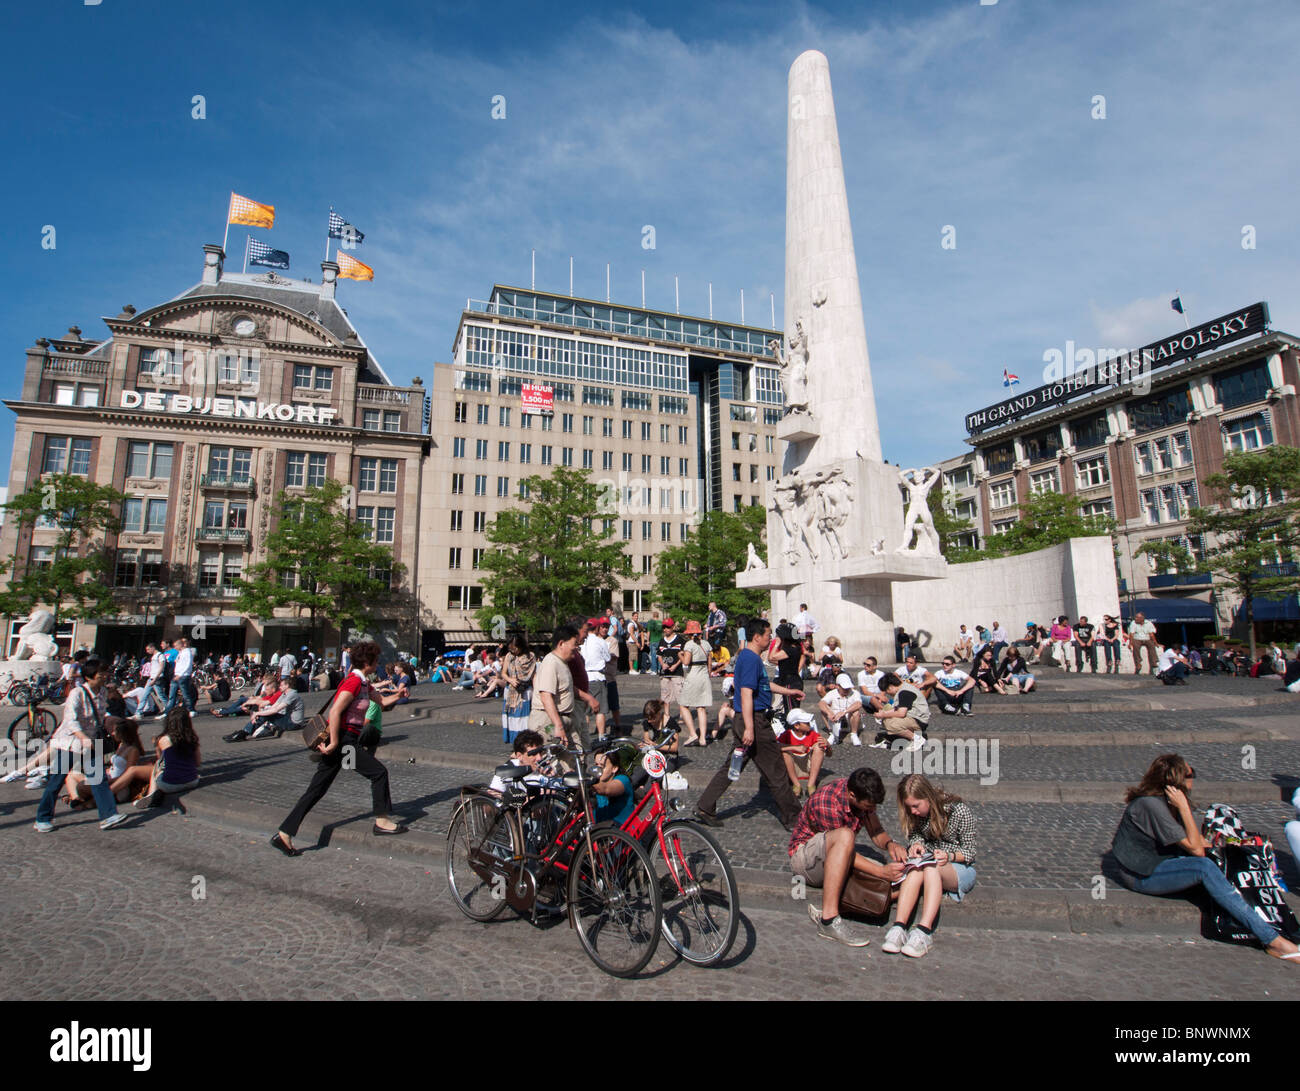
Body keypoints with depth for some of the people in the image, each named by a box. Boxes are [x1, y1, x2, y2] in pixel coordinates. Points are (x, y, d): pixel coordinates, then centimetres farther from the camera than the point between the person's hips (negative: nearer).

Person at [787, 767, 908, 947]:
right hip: (804, 856, -8)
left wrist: (890, 843, -21)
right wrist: (881, 871, -29)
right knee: (844, 836, -40)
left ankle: (825, 912, -21)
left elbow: (876, 832, 1)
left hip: (839, 861, 8)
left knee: (896, 882, -15)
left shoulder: (862, 794, -6)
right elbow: (843, 840, -26)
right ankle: (828, 919, -41)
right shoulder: (826, 803, -30)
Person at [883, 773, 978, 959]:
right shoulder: (917, 813, 0)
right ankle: (898, 928, -47)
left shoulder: (960, 812, -14)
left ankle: (923, 932, -50)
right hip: (928, 860, 4)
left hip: (959, 868, -3)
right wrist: (916, 845, -12)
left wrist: (949, 856, -27)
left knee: (931, 869, -38)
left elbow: (970, 852, -8)